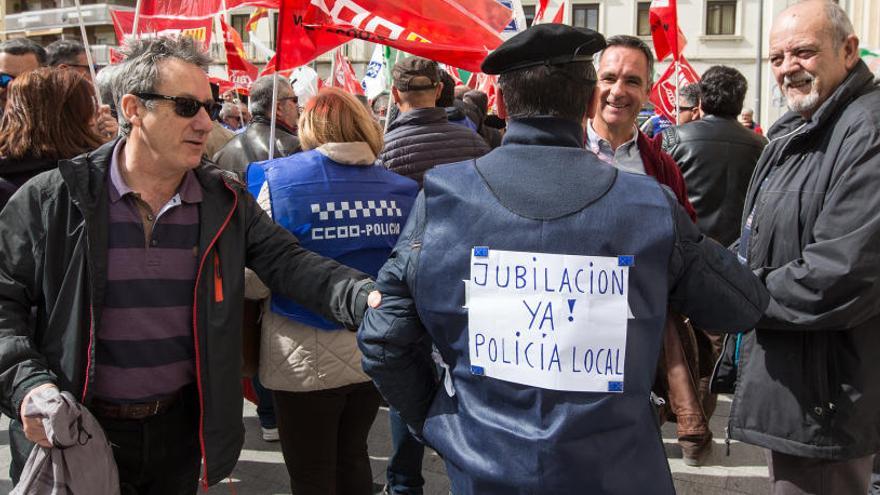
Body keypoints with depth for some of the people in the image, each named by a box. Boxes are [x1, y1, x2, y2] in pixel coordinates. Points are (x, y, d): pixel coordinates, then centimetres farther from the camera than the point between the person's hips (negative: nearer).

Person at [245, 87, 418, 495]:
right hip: (376, 354, 4)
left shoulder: (280, 180, -13)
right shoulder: (400, 190, -2)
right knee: (352, 458, 25)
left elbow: (254, 283, -13)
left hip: (306, 361, -4)